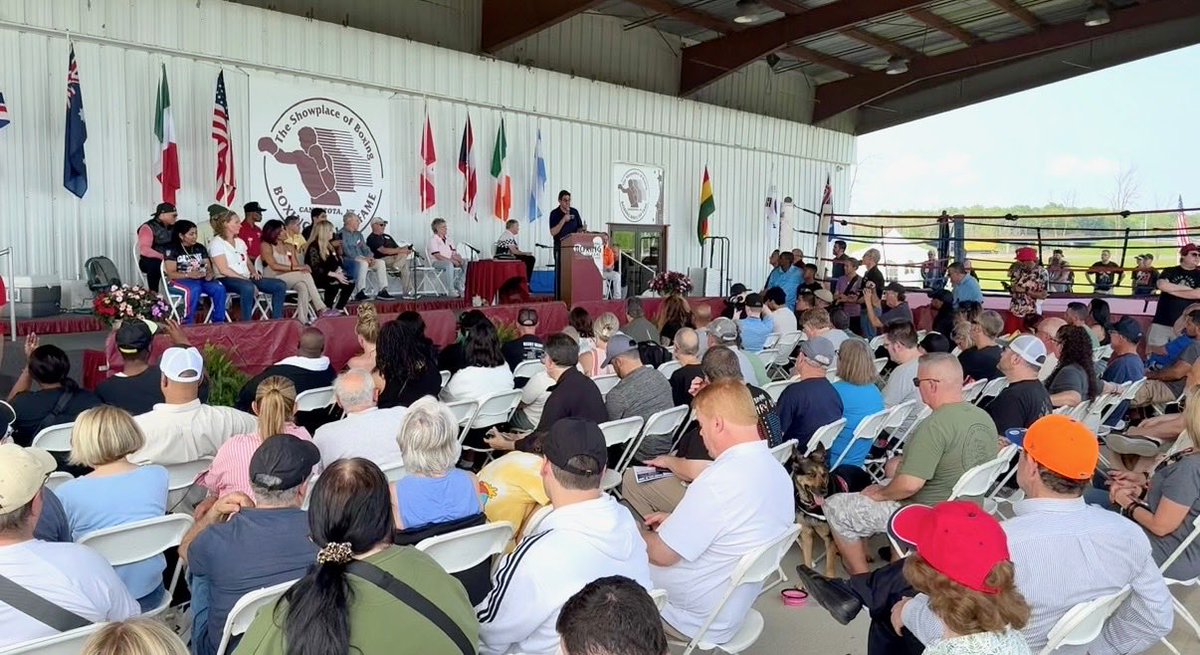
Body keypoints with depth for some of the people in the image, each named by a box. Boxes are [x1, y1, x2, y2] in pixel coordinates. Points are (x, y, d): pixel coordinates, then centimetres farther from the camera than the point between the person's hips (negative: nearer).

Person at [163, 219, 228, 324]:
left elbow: (209, 268, 12)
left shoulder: (200, 248, 15)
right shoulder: (171, 250, -1)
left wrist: (210, 274, -13)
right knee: (194, 289, -40)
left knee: (219, 288, -27)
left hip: (201, 279, 5)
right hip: (179, 281, -5)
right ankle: (188, 324, -34)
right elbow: (171, 274, -9)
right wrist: (189, 274, -25)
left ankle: (219, 323, -23)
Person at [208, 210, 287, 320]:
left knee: (280, 285, -11)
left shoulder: (240, 241, 21)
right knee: (248, 287, -42)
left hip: (247, 278, 8)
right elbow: (223, 270, -14)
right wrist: (245, 279, -19)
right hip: (226, 280, -8)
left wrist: (254, 272, 1)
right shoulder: (217, 243, -4)